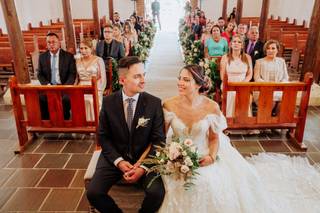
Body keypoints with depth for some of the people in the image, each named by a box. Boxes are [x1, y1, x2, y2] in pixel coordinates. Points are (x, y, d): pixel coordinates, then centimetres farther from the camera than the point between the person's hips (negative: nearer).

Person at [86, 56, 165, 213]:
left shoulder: (154, 103, -10)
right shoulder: (108, 102, -6)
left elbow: (158, 140, -7)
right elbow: (103, 136, 1)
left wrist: (143, 166, -18)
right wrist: (119, 161, -12)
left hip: (144, 158, -1)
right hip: (115, 157, 1)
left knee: (157, 193, -23)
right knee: (93, 193, -16)